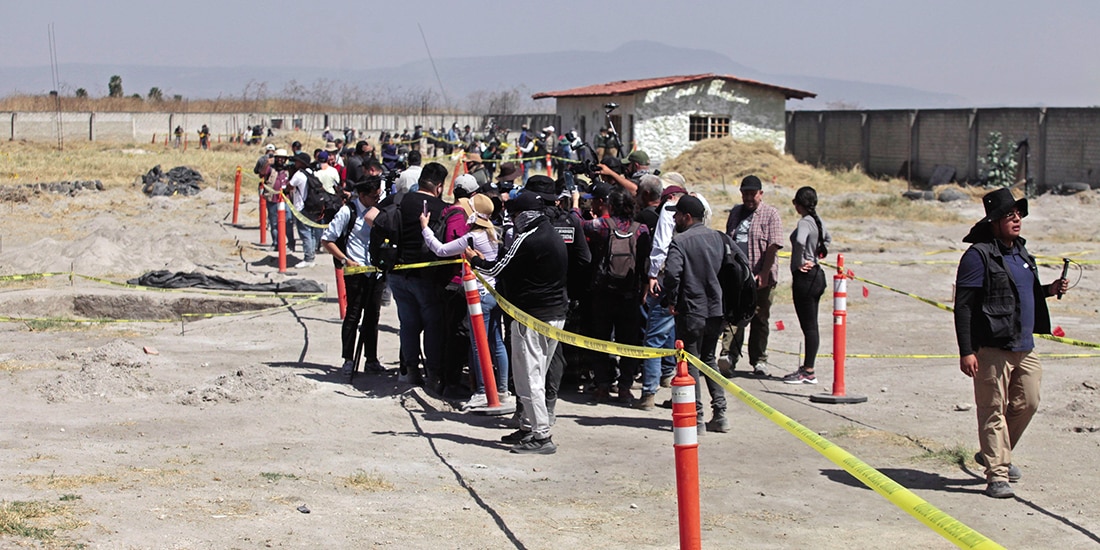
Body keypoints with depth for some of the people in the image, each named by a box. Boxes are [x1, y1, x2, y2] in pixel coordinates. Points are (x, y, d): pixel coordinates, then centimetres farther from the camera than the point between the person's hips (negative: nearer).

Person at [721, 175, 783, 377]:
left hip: (760, 277, -4)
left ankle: (759, 360, 14)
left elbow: (773, 246, -11)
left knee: (759, 319, 5)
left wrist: (764, 273, -18)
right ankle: (729, 355, -9)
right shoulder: (736, 212, 15)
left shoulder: (770, 214, -3)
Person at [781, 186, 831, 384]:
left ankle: (808, 373, -2)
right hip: (816, 274, 9)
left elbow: (800, 241, -37)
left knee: (809, 326, -5)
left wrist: (799, 263, -22)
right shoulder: (817, 220, 10)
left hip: (805, 277, -9)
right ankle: (807, 367, 19)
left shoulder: (805, 222, -17)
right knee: (810, 325, 13)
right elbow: (827, 239, 30)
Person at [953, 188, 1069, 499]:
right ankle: (997, 475, 1)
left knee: (1027, 403, 13)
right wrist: (966, 351, -19)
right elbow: (963, 305, -14)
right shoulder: (979, 254, -10)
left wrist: (1049, 291, 9)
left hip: (1024, 345, 8)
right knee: (993, 411, -4)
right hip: (992, 347, -8)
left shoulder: (1020, 251, 16)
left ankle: (995, 454, 32)